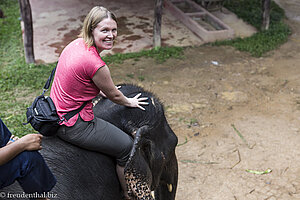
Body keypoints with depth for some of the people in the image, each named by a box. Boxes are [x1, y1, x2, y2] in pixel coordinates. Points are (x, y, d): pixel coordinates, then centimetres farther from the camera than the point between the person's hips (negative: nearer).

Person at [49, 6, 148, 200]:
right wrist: (129, 102, 11)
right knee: (126, 146, 6)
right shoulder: (96, 65, -28)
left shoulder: (76, 44, 0)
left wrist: (102, 89, 31)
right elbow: (114, 95, -10)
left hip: (56, 114, 10)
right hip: (73, 126, -10)